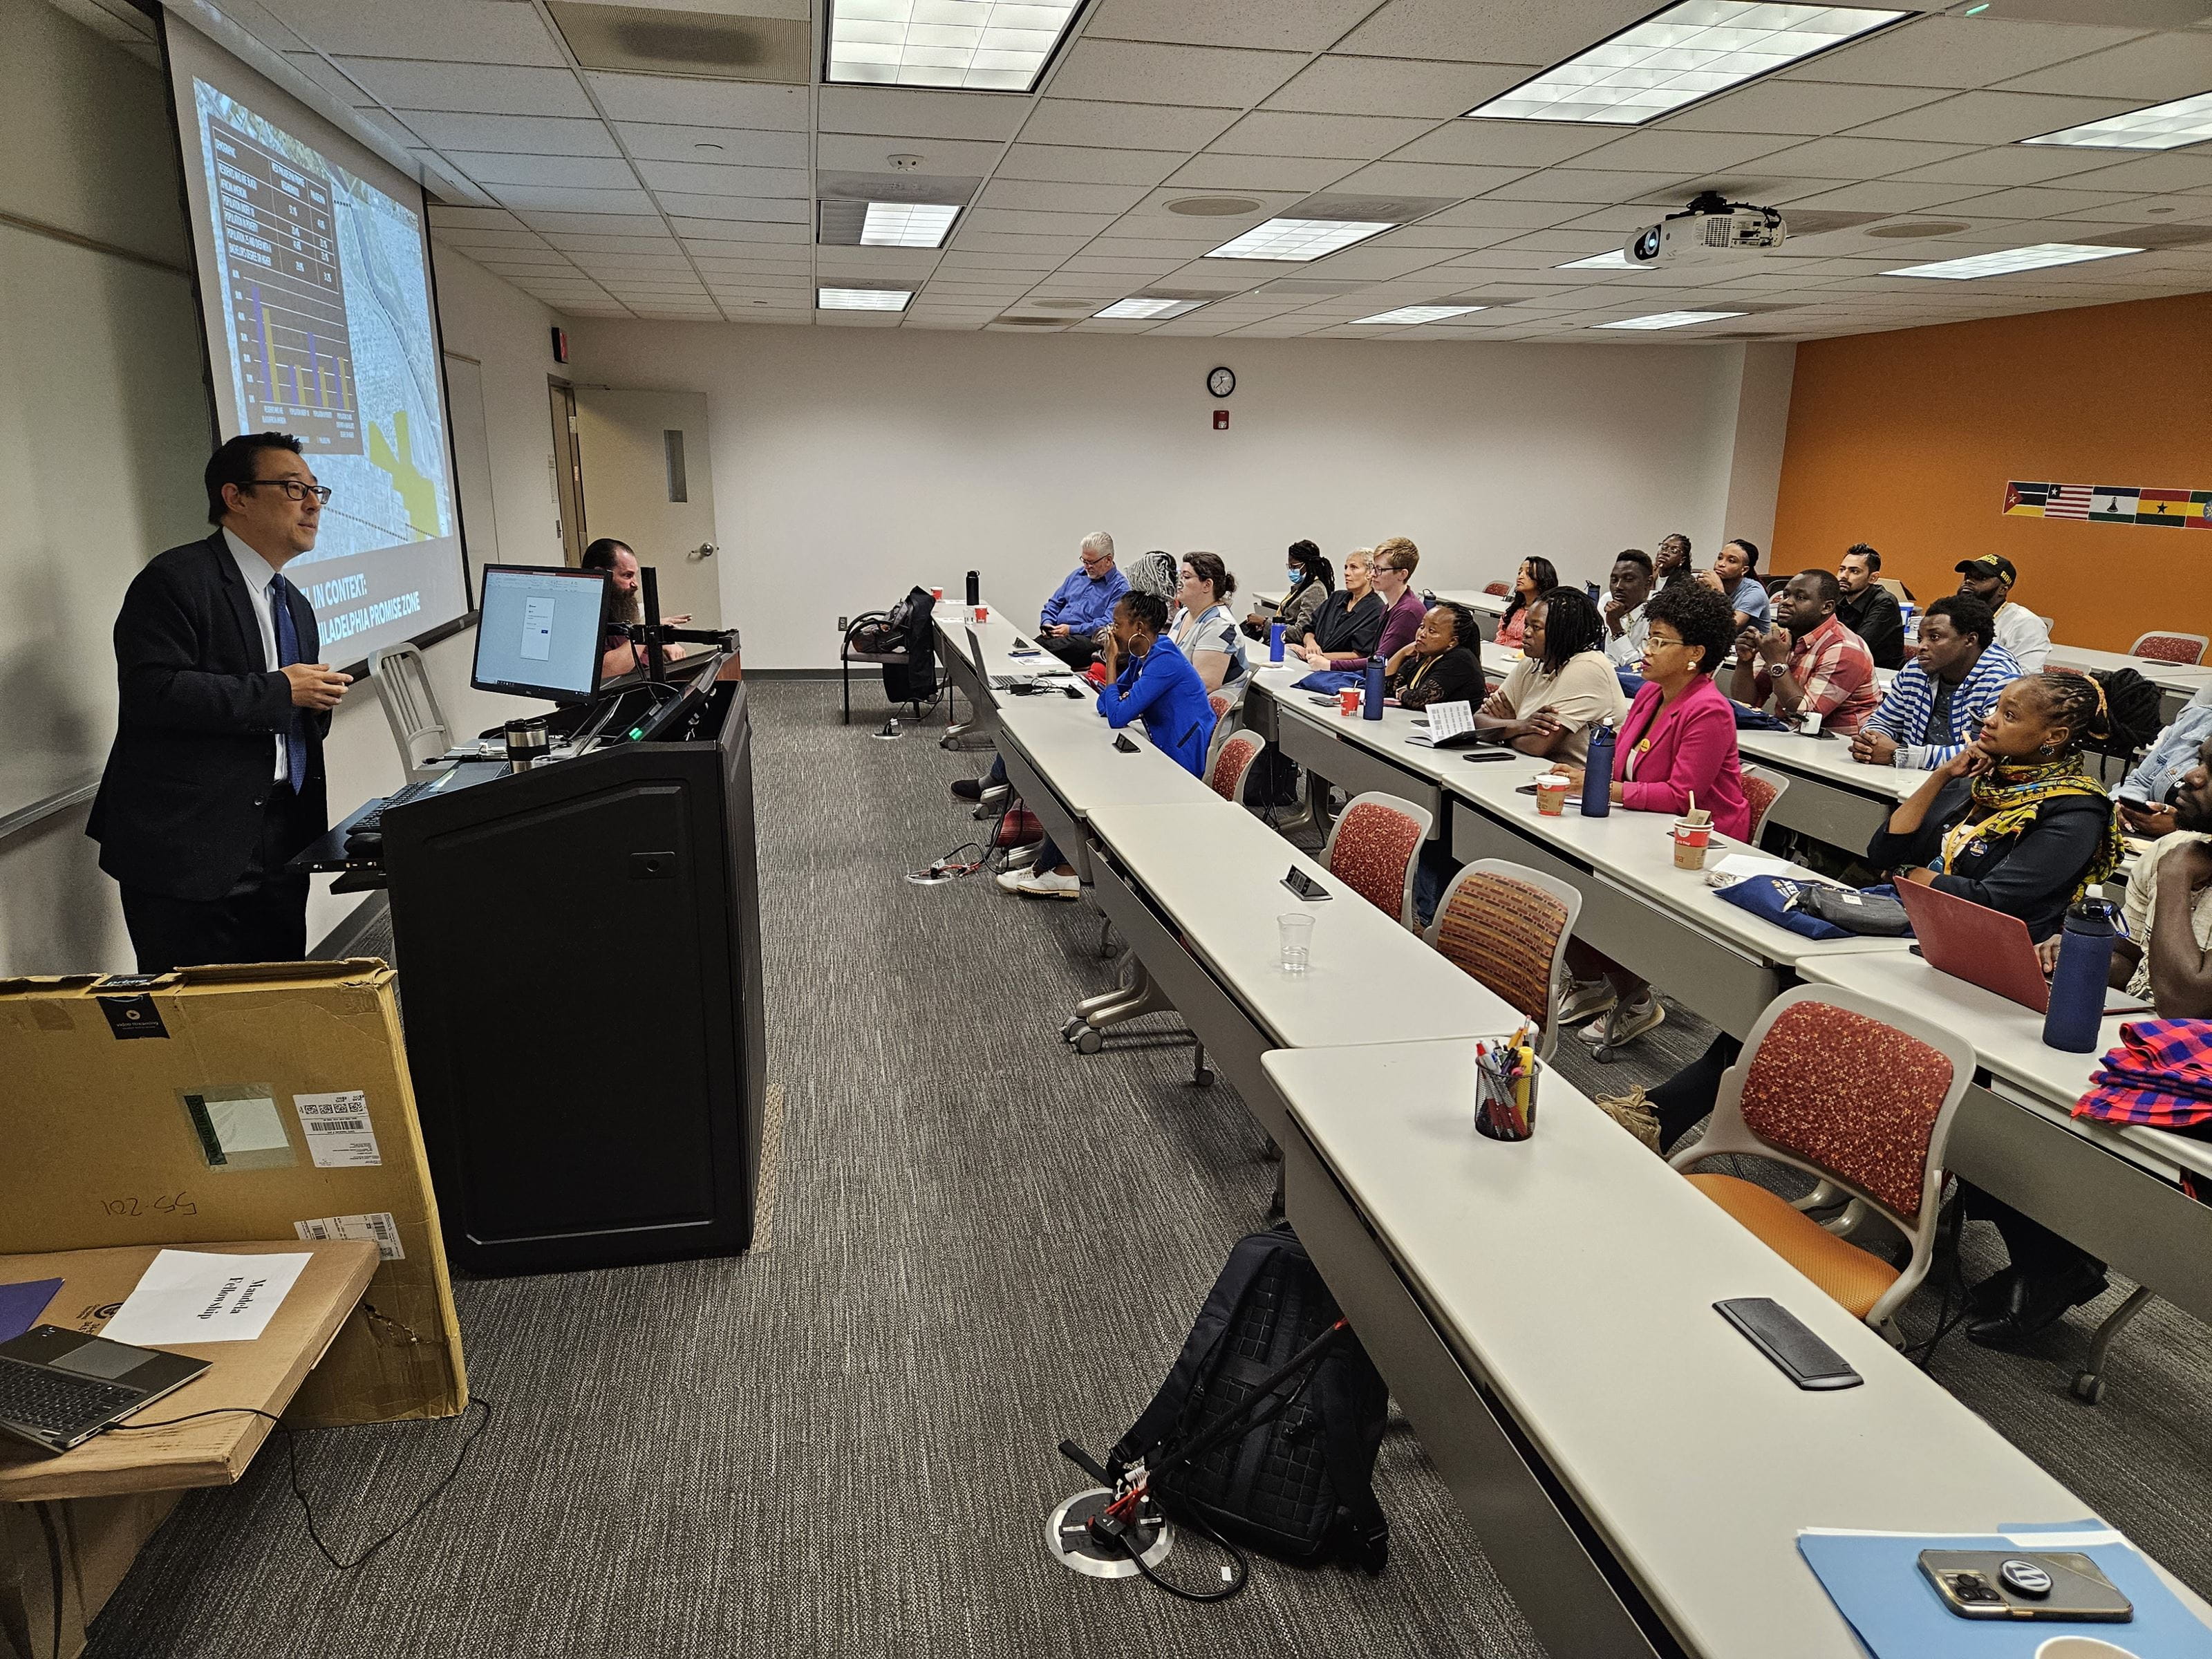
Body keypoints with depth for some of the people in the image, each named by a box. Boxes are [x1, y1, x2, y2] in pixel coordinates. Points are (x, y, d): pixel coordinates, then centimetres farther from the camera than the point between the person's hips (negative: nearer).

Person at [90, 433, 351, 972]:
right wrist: (280, 691, -17)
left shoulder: (295, 606, 20)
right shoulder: (176, 579, -7)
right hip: (191, 848, -8)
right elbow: (152, 690, -21)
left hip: (281, 846, 8)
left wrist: (316, 704, 3)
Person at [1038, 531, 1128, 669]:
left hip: (1087, 640, -6)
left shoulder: (1120, 586, 0)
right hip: (1057, 634, 6)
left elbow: (1108, 624, -13)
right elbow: (1054, 604, 29)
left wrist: (1072, 630, -17)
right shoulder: (1078, 574, 24)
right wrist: (1047, 622, 6)